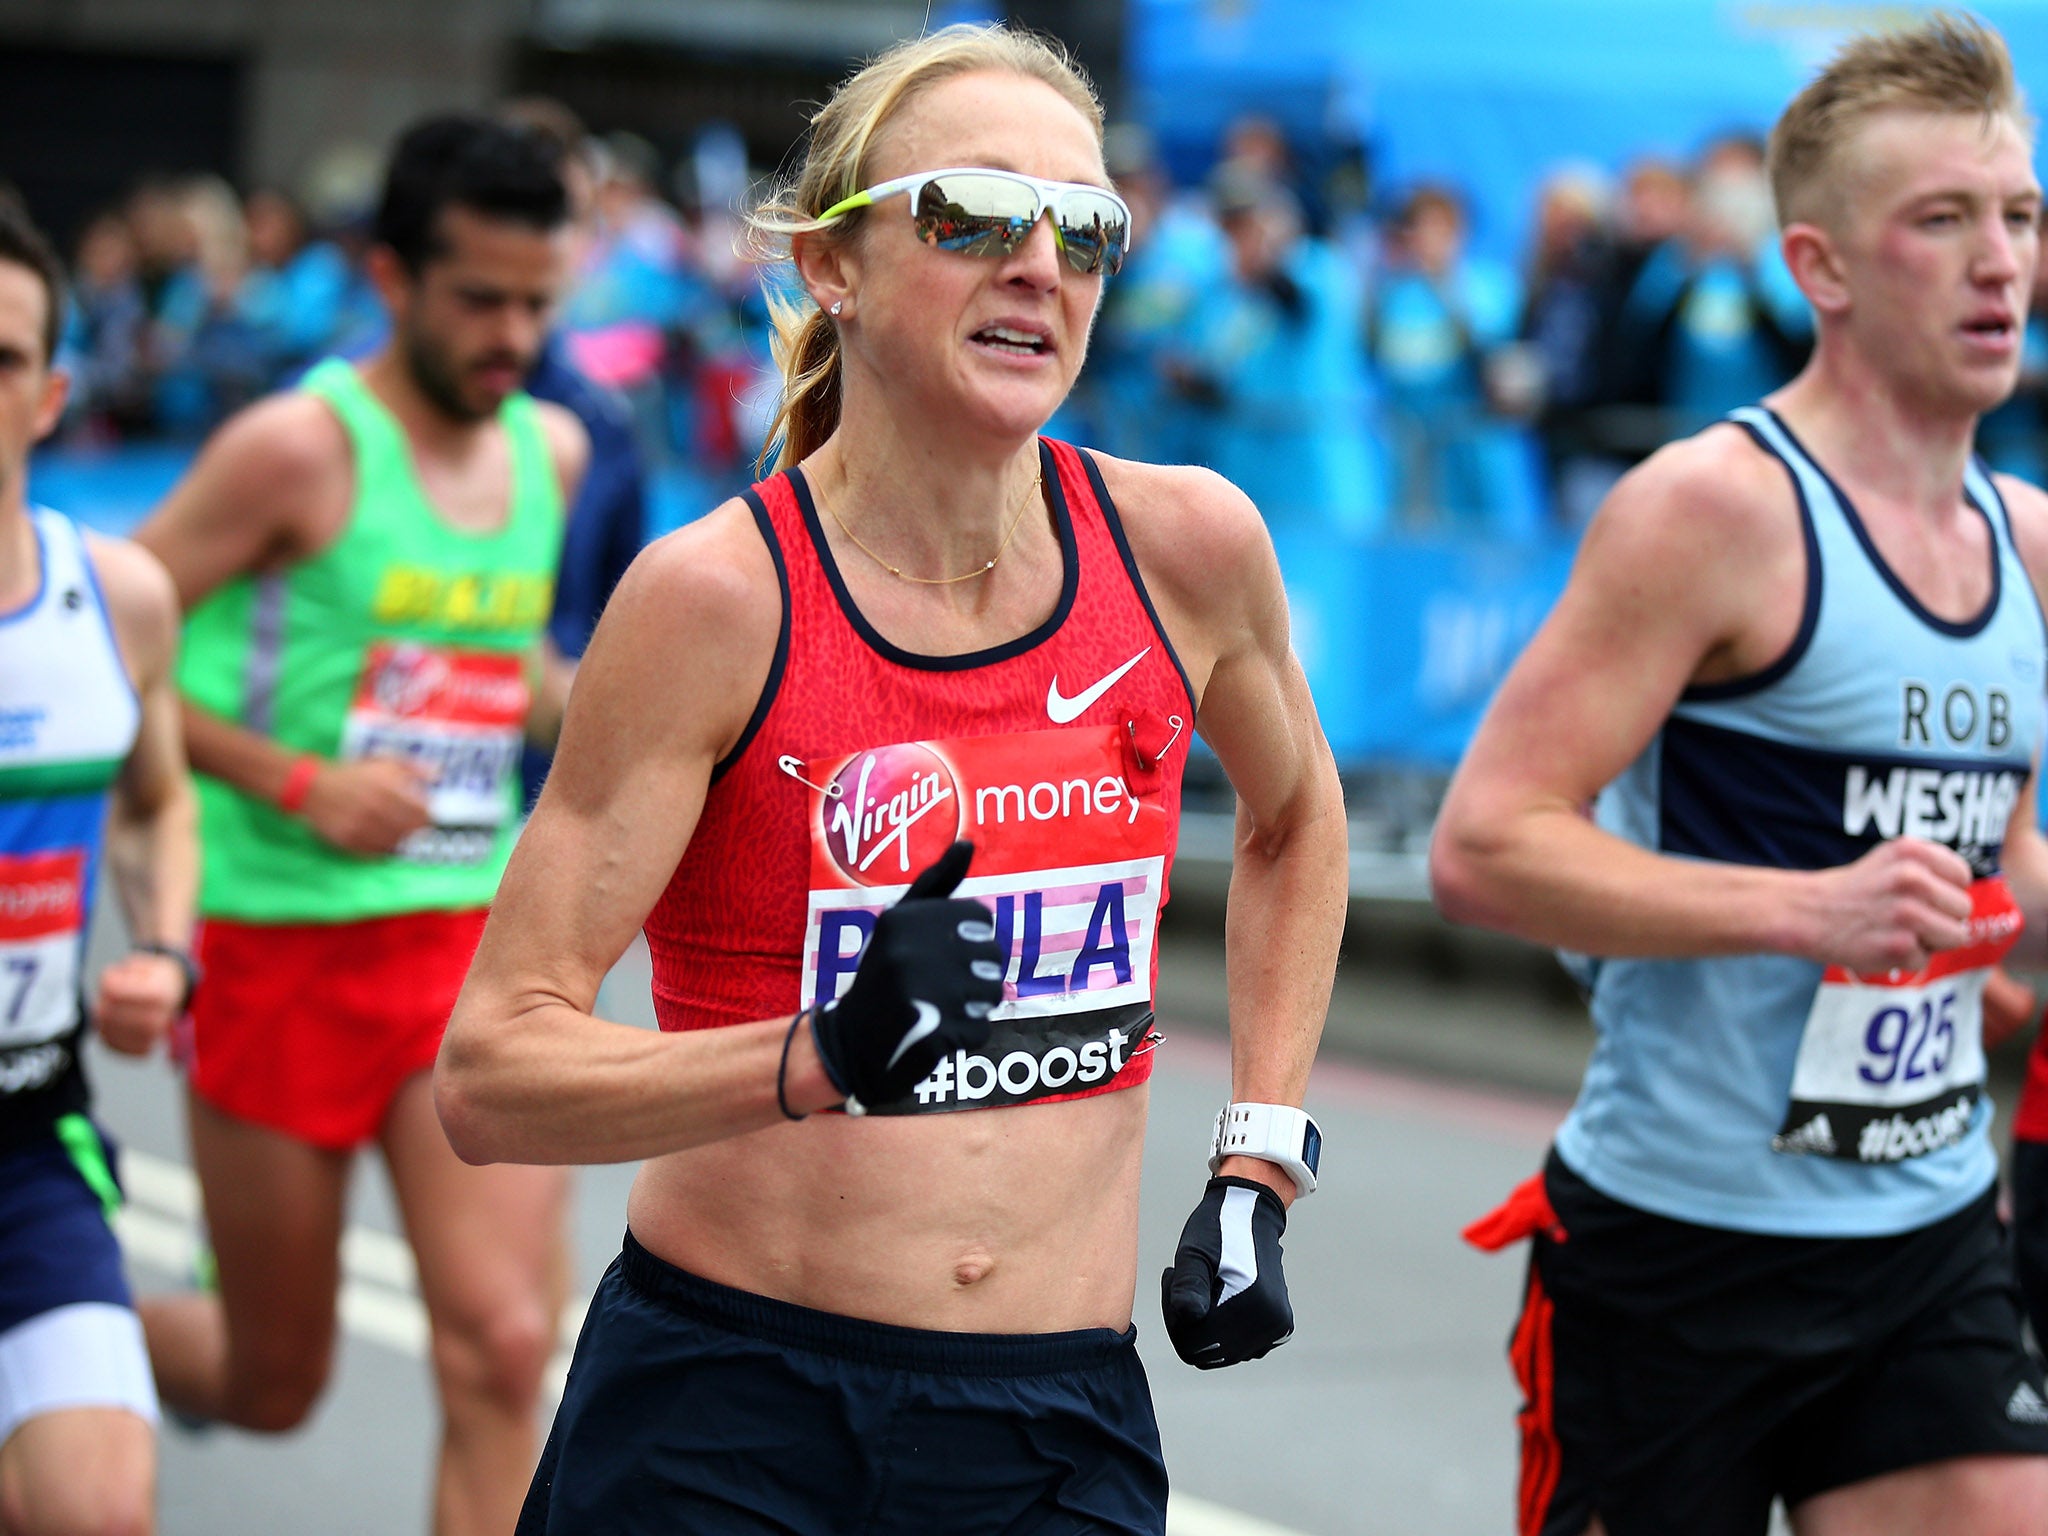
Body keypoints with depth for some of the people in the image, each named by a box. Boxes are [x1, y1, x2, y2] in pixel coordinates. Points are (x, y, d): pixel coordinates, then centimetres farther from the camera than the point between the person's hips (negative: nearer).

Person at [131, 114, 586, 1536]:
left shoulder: (552, 451, 9)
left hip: (472, 942, 5)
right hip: (286, 948, -4)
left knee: (505, 1351, -11)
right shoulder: (300, 448, -11)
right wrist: (296, 779, -18)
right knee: (273, 1386, 9)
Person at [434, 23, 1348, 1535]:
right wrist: (819, 1059, -27)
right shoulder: (717, 595, -11)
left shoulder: (1185, 545, -1)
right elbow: (488, 1076, -13)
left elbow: (1294, 818, 21)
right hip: (723, 1408, -2)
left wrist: (1259, 1165, 13)